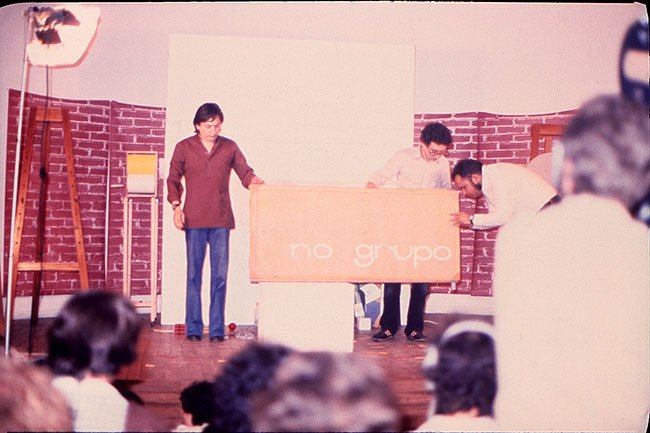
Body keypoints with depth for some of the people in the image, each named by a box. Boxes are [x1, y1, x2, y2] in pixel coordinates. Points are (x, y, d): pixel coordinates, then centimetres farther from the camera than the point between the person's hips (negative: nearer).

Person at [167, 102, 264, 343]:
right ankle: (193, 328, 10)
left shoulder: (230, 147, 8)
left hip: (221, 219, 1)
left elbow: (245, 172, 5)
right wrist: (176, 205, -6)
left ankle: (217, 329, 8)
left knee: (220, 275, 1)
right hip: (194, 219, -1)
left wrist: (254, 180, -18)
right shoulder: (184, 147, 5)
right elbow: (173, 179, 7)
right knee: (194, 275, 3)